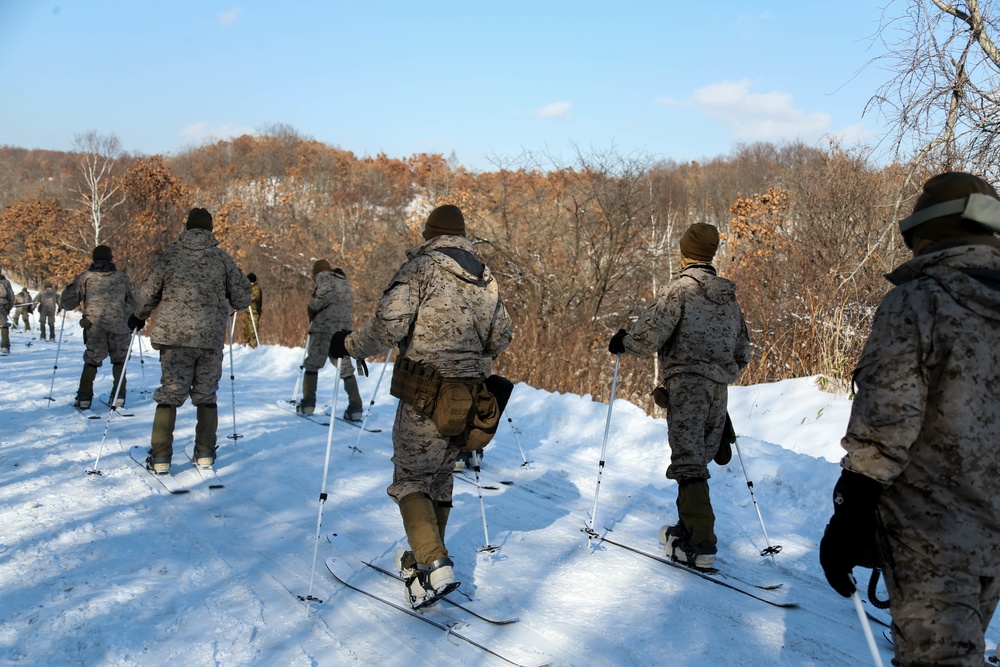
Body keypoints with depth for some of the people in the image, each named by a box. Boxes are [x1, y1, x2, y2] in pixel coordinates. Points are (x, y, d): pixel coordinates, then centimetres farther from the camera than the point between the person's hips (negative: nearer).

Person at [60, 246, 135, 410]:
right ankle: (118, 396, 9)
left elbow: (68, 301, 0)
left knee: (91, 361, 13)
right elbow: (133, 302, 14)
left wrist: (62, 304, 23)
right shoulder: (123, 278, 8)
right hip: (119, 327, 0)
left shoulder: (85, 277, 4)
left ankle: (84, 398, 6)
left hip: (94, 327, 0)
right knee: (119, 360, 15)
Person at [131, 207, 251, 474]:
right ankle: (205, 454, 14)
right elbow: (242, 297, 5)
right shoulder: (222, 258, 2)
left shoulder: (170, 256, 2)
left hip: (174, 335, 0)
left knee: (170, 394, 6)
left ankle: (161, 458, 4)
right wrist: (226, 301, 28)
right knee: (206, 395, 13)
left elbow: (148, 294, 6)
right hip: (212, 338, 1)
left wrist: (138, 317, 25)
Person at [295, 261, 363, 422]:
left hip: (324, 327, -6)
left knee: (312, 364, 6)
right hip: (343, 329, 6)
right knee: (345, 367, 5)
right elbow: (343, 304, 18)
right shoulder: (343, 280, 25)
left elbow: (327, 295, -15)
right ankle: (355, 408, -4)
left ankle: (308, 404, 7)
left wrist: (312, 308, -1)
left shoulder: (323, 276, 3)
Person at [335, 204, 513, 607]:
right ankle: (426, 555, 30)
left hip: (425, 396, -6)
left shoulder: (420, 268, -8)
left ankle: (433, 566, -12)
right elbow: (502, 336, 15)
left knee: (410, 478, 2)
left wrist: (348, 345, -2)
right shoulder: (485, 278, 11)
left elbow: (389, 326, -18)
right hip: (469, 399, 6)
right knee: (440, 475, 20)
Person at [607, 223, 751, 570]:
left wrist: (622, 342, 4)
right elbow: (743, 351, 19)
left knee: (688, 463, -7)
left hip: (687, 383, -7)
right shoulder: (729, 294, 15)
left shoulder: (681, 288, -8)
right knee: (698, 459, 16)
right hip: (718, 388, 7)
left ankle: (701, 544, -9)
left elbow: (649, 334, -15)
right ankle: (688, 528, 24)